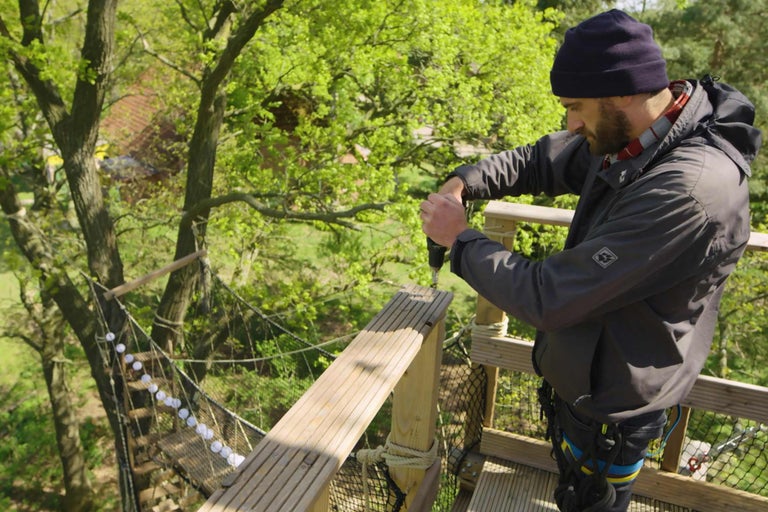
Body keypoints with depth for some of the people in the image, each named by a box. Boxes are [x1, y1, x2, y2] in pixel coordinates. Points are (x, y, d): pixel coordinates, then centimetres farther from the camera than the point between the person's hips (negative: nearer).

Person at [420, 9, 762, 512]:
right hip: (584, 374, 8)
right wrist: (463, 183, -9)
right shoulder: (630, 136, -7)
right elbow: (541, 160, 8)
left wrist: (461, 239, -20)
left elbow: (548, 299, -33)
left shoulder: (689, 191, -35)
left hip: (607, 411, -8)